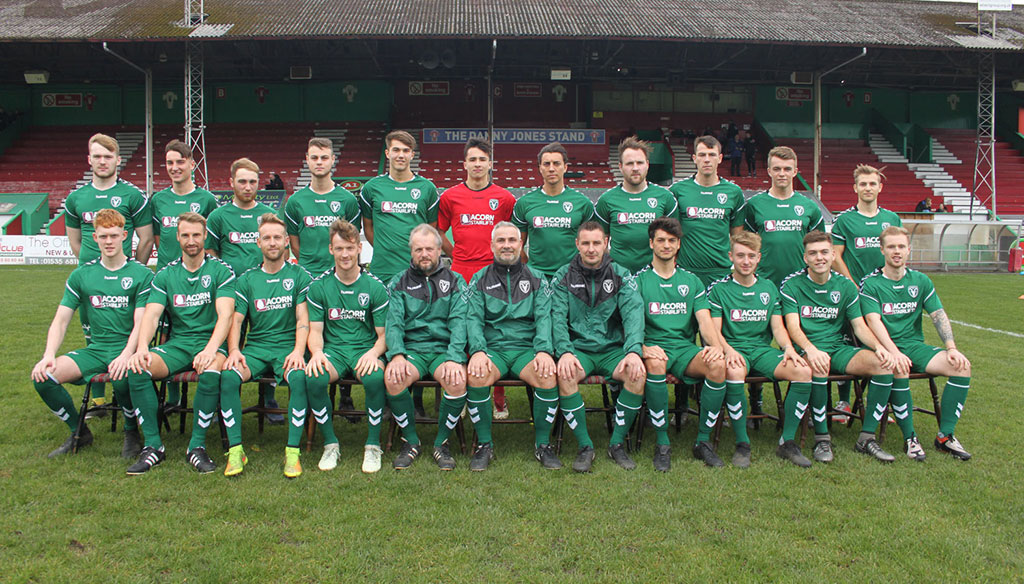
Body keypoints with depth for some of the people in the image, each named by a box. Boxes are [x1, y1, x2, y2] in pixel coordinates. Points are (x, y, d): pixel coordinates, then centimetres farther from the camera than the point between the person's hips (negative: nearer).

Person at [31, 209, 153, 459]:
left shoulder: (141, 274, 0)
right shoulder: (81, 275, 11)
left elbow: (140, 324, -8)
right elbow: (60, 320, 6)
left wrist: (126, 355, -25)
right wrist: (49, 355, -12)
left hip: (127, 348, -4)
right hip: (95, 349, 4)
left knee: (121, 378, -37)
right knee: (43, 376, -17)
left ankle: (131, 432, -5)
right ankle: (79, 432, 5)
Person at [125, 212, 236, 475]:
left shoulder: (221, 271, 2)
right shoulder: (165, 275, 12)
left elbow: (225, 315, -10)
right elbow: (151, 315, 0)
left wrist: (211, 348, -28)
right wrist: (142, 347, -21)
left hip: (210, 342, -3)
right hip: (177, 343, 3)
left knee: (211, 372, -37)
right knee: (137, 368, -25)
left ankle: (197, 445, -22)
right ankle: (152, 445, -15)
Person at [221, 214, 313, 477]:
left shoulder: (299, 276, 8)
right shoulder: (246, 280, 14)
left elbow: (303, 319, -1)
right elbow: (235, 321, 8)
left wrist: (298, 351, -19)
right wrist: (234, 351, -12)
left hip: (288, 347, -2)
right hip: (255, 347, 2)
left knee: (299, 377, -34)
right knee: (229, 375, -28)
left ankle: (293, 450, -25)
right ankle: (235, 449, -20)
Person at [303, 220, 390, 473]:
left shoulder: (375, 287, 3)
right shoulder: (319, 287, 7)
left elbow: (383, 334, 2)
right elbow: (315, 330, 5)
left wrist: (373, 353, -20)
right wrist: (316, 352, -17)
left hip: (366, 350, -1)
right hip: (333, 350, 1)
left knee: (376, 377, -35)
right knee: (313, 378, -32)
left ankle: (373, 445, -13)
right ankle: (330, 444, -9)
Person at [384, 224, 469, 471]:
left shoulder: (455, 281, 11)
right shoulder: (400, 282, 13)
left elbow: (458, 322, -2)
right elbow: (393, 323, 1)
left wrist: (454, 358, -18)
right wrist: (397, 355, -18)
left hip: (444, 347, 0)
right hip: (411, 348, 1)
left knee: (458, 381, -32)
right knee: (393, 378, -30)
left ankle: (442, 442, -6)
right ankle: (411, 440, -6)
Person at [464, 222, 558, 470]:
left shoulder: (536, 279, 13)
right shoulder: (480, 279, 12)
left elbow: (543, 318, 3)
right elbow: (473, 318, 2)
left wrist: (544, 350, -15)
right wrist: (477, 350, -17)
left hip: (527, 347, 0)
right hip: (491, 347, 0)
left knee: (548, 376, -30)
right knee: (475, 376, -32)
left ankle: (543, 443, -10)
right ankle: (484, 444, -12)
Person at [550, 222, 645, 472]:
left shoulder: (621, 275, 5)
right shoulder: (563, 277, 4)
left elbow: (633, 313, -8)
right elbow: (558, 318, -6)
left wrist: (634, 350, -26)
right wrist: (565, 352, -25)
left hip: (612, 350, 1)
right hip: (578, 349, -1)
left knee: (638, 373, -28)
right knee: (565, 374, -33)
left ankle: (617, 443, -10)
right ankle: (585, 446, -16)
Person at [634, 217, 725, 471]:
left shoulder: (691, 281, 17)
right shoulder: (638, 280, 8)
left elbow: (704, 320, 7)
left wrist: (714, 345, -15)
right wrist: (643, 348, -25)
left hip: (685, 348, 3)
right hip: (654, 347, -3)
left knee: (718, 365, -28)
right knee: (655, 364, -38)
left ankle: (703, 439, -13)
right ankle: (662, 442, -23)